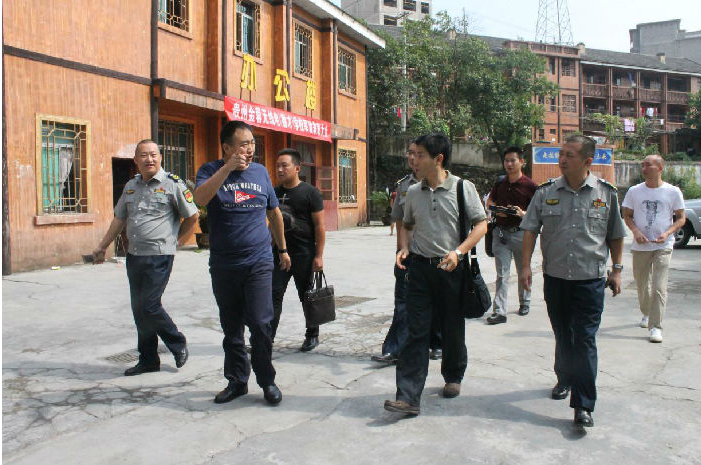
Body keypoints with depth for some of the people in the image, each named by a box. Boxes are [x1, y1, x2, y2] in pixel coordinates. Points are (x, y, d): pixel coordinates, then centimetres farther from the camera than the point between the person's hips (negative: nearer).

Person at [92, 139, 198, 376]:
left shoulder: (173, 184, -6)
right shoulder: (131, 186, 13)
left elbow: (192, 217, -1)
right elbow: (119, 219, 21)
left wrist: (175, 241, 2)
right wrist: (101, 247, 22)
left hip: (159, 256, -7)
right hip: (134, 256, 7)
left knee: (149, 306, -10)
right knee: (138, 309, 9)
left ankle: (178, 345, 14)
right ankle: (148, 360, 22)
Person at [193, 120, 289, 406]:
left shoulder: (260, 172, 7)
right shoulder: (211, 171, 0)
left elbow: (274, 213, 18)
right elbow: (200, 198, -22)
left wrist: (282, 249, 21)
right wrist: (228, 168, -28)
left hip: (259, 263, 0)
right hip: (223, 265, 0)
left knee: (260, 323, -7)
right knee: (231, 329, 10)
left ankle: (267, 380, 10)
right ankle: (236, 381, 25)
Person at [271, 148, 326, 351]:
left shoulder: (310, 193, -6)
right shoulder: (275, 193, 10)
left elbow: (319, 226, -8)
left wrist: (319, 255, -13)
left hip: (304, 254, -4)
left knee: (307, 297, 7)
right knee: (274, 295, 0)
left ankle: (312, 335, 22)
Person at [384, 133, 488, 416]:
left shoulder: (462, 188, -6)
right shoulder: (413, 192, 7)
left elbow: (481, 225, -4)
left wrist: (458, 251, -17)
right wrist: (405, 248, 2)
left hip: (452, 268, -2)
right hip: (421, 268, 3)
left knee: (452, 329, 12)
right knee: (416, 331, -2)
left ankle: (453, 377, 38)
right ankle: (408, 397, -3)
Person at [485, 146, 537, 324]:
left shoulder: (530, 186, -5)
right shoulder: (500, 183, 8)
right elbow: (489, 202, 21)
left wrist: (523, 213, -24)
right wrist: (496, 209, -1)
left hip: (521, 232, -2)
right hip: (500, 232, 2)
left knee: (523, 272, 14)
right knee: (502, 274, -2)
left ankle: (524, 303, 34)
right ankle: (499, 311, -4)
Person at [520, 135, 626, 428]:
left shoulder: (606, 193, 0)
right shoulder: (546, 192, 1)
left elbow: (615, 236, 9)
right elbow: (530, 230, 2)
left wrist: (616, 269, 6)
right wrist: (526, 266, -5)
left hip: (591, 279, -2)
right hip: (555, 277, 2)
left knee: (585, 340, -5)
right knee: (562, 335, 15)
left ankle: (583, 405, -1)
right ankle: (565, 379, 38)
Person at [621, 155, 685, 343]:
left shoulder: (673, 192, -2)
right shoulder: (634, 191, 2)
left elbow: (681, 218, 3)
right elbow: (627, 216, 8)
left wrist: (667, 233, -14)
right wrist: (636, 231, -11)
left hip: (663, 246, -3)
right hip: (640, 246, 3)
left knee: (659, 287, -10)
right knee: (642, 285, 15)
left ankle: (655, 326, -7)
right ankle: (646, 314, 40)